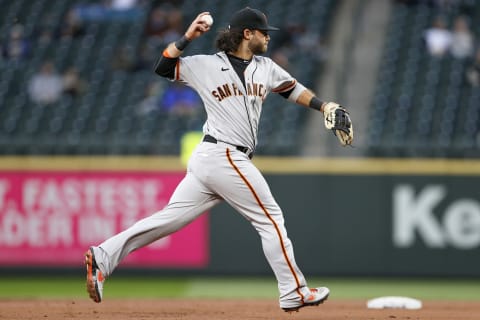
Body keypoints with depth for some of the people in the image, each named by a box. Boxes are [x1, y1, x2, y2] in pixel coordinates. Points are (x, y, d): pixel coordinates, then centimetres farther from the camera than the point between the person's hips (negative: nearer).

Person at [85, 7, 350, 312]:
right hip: (224, 157, -7)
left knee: (170, 218, 3)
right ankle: (294, 294, 3)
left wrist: (323, 106, 10)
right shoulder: (206, 65, -2)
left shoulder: (266, 67, 16)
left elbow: (293, 89, 24)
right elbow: (163, 67, -3)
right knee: (271, 219, -3)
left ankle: (102, 257, 1)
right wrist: (188, 38, -13)